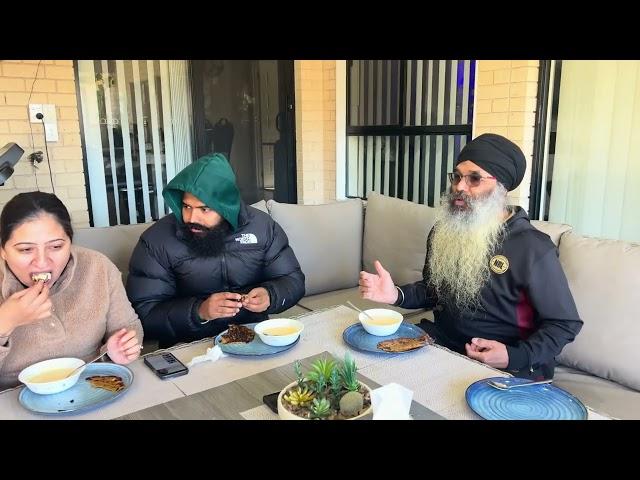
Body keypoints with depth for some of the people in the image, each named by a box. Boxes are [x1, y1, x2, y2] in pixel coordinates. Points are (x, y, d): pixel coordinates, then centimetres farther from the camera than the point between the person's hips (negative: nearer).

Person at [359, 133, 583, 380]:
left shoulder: (532, 248, -13)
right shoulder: (443, 231, 7)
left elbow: (565, 323, -7)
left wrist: (514, 357, -22)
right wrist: (397, 295, -2)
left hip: (503, 368, -5)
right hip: (441, 344, 6)